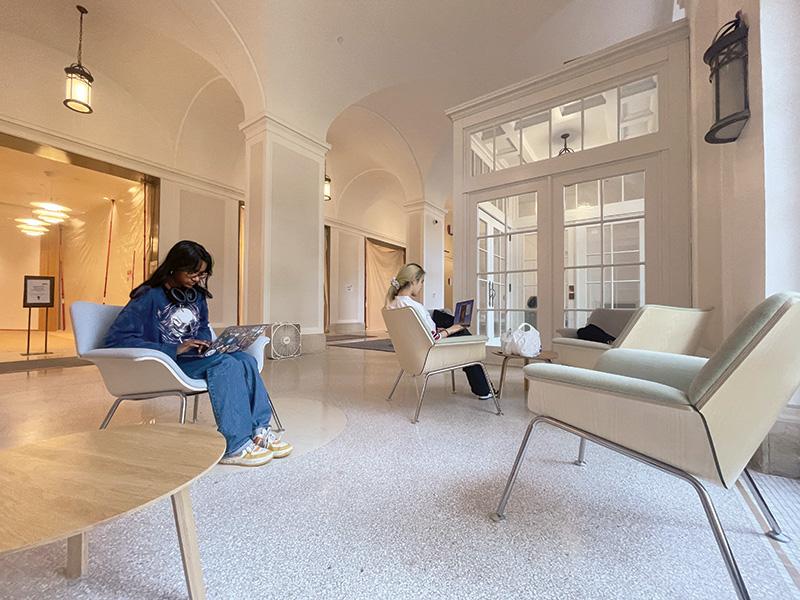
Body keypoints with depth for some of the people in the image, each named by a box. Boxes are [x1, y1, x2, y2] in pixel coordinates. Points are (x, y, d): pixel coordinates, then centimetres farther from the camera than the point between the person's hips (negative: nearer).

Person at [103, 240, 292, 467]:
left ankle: (259, 431, -23)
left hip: (194, 357, 6)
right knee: (225, 363, -33)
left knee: (246, 360, -23)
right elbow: (115, 339, -17)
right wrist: (174, 350, -26)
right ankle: (234, 446, -32)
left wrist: (204, 344, -2)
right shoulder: (149, 296, -9)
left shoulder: (197, 295, 11)